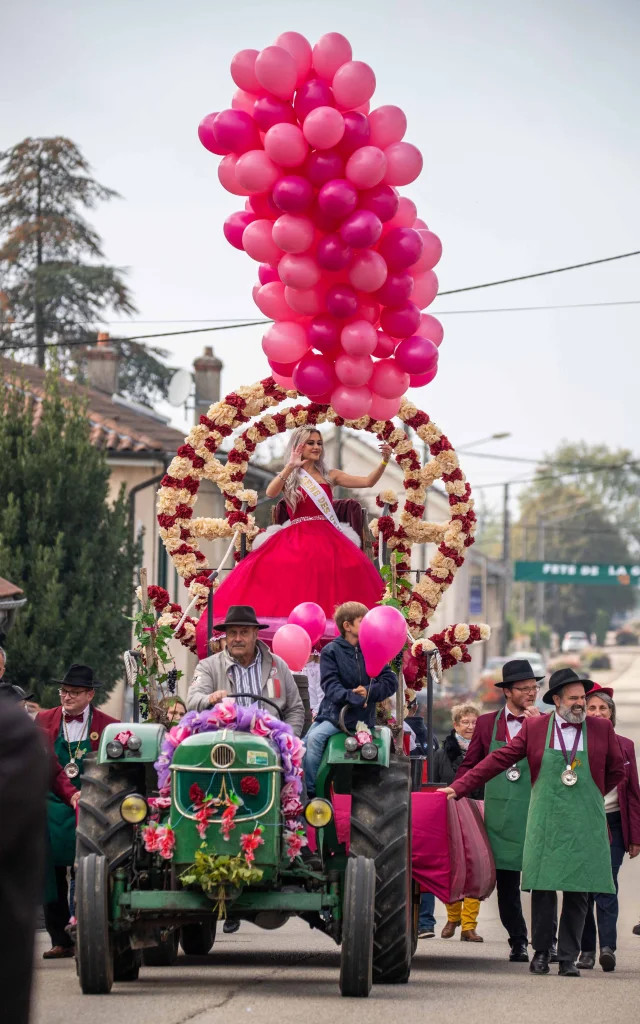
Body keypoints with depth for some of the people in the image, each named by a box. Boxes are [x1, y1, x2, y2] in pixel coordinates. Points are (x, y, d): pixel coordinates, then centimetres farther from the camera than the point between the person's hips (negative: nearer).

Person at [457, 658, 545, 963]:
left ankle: (547, 940, 4)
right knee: (506, 880, 5)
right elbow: (470, 765, 15)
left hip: (537, 812, -2)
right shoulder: (487, 723, 10)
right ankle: (517, 941, 13)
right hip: (500, 813, 2)